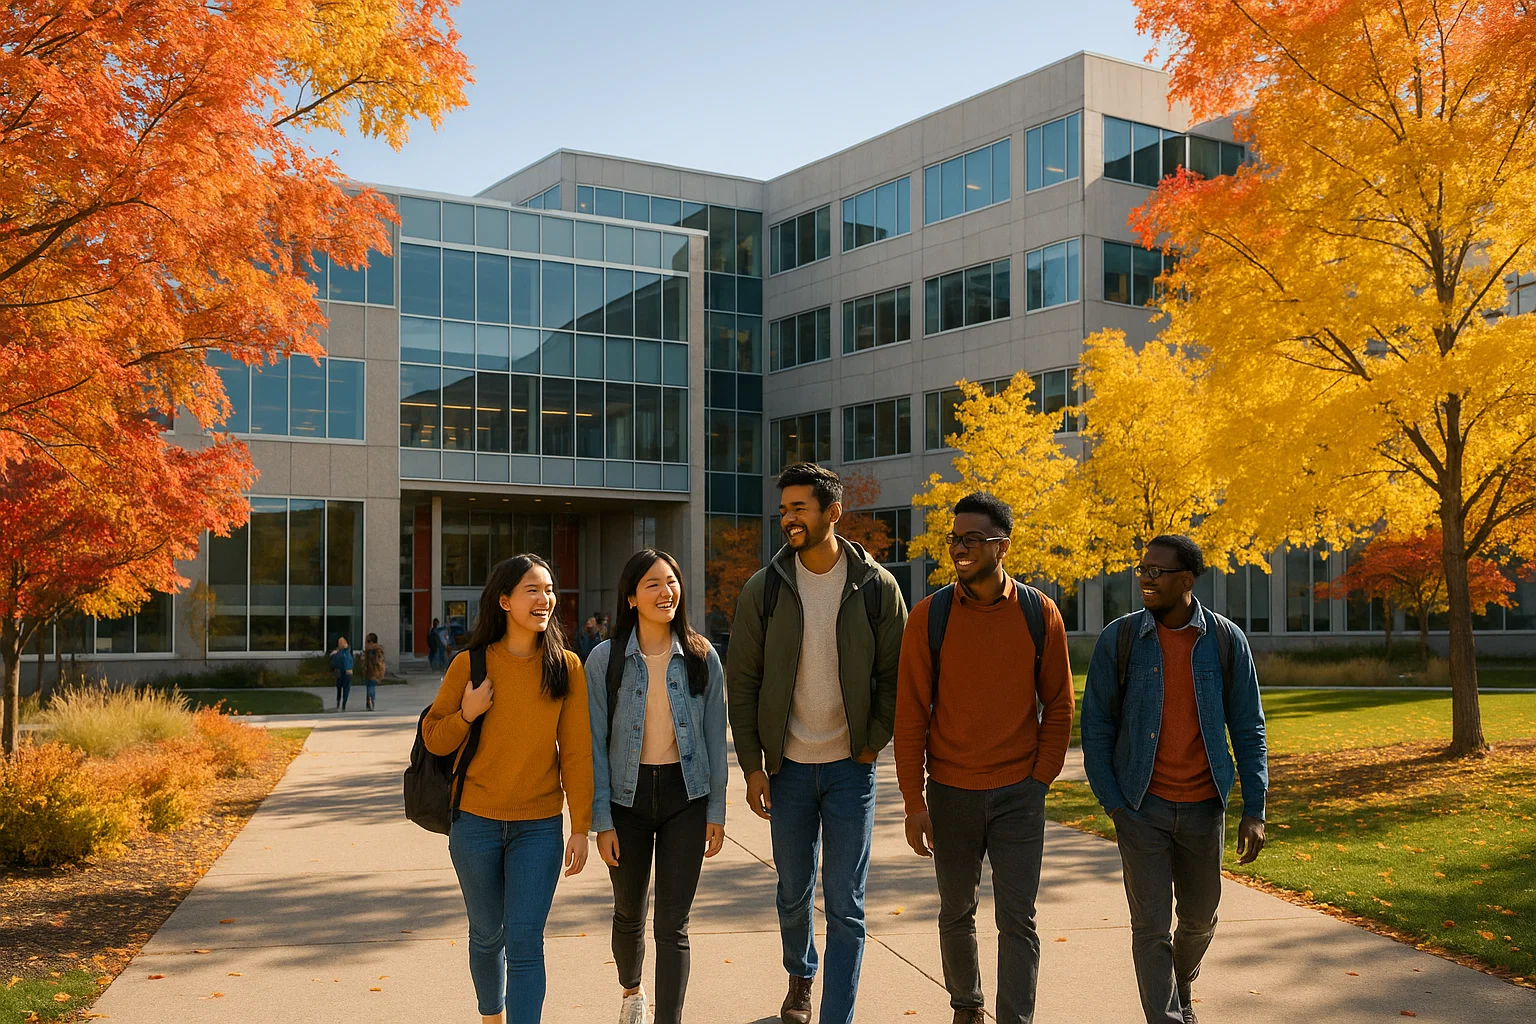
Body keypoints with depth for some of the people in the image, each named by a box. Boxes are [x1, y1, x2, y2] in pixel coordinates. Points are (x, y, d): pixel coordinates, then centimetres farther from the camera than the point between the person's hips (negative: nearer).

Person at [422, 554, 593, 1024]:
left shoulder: (566, 667, -4)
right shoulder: (470, 665, -5)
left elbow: (576, 751, -2)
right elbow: (433, 739, 3)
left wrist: (581, 826, -4)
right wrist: (467, 714, -17)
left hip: (539, 826, -1)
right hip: (475, 822, 1)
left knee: (524, 944, -5)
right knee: (487, 935, 17)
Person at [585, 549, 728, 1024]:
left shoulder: (702, 657, -3)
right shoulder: (605, 659, -7)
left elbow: (715, 738, 2)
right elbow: (595, 743, -4)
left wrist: (716, 811, 0)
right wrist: (601, 820, -7)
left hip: (685, 797, 0)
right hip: (627, 796, 1)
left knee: (673, 924, -3)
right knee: (629, 912, 19)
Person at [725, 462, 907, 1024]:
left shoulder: (877, 587, -5)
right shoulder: (763, 589, -3)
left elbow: (894, 674, 2)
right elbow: (742, 682, 0)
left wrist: (874, 743, -6)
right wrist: (752, 765, -3)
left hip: (851, 767, -1)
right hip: (788, 766, 2)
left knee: (846, 905, 1)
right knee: (793, 893, 17)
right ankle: (800, 977, 43)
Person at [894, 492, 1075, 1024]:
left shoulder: (1039, 613, -4)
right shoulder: (929, 616, -5)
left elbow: (1057, 704, 4)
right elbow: (911, 712, -3)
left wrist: (1041, 777, -2)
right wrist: (913, 801, -5)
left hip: (1019, 792, -1)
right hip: (951, 791, 1)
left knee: (1018, 920, 0)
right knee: (956, 914, 16)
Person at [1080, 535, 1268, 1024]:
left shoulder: (1226, 641, -3)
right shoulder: (1119, 638, -5)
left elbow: (1248, 729, 2)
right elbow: (1096, 725, 0)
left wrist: (1254, 810, -3)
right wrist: (1112, 801, -5)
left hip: (1203, 805, 2)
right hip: (1142, 806, -2)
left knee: (1200, 917, 18)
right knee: (1151, 925, -3)